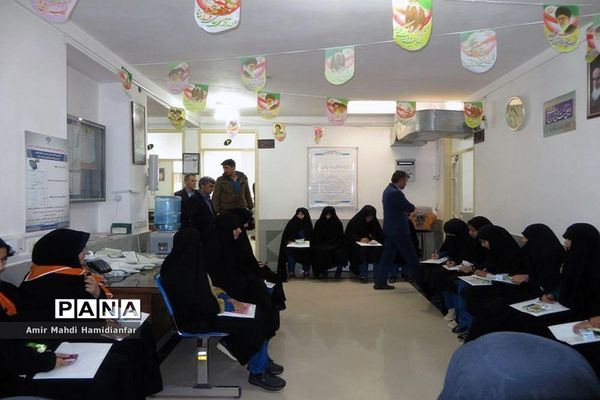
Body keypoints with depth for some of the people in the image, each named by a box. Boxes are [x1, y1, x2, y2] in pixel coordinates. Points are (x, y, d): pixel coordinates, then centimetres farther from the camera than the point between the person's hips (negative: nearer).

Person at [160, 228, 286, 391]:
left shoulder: (188, 262, 5)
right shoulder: (179, 271, -25)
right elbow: (195, 303, -25)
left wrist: (225, 297, 3)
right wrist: (222, 306, -14)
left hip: (207, 306, 10)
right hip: (196, 317, -10)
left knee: (259, 312, 2)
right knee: (254, 322, -16)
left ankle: (262, 360, 16)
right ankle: (257, 372, 3)